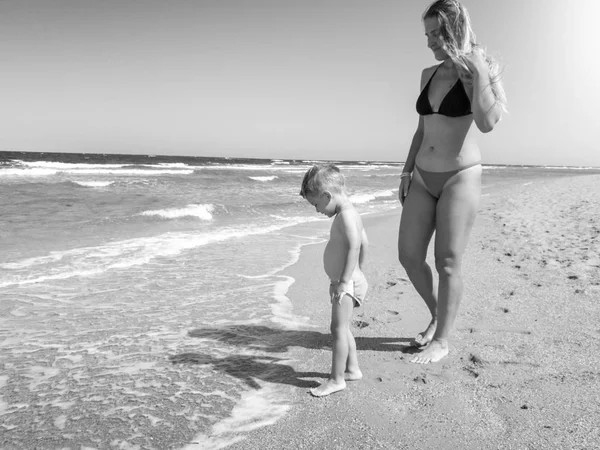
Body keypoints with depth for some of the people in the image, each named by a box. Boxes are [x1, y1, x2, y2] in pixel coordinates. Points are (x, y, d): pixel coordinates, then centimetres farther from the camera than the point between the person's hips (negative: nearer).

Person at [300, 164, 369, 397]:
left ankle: (336, 379, 2)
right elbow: (364, 243, 22)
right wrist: (357, 271, 30)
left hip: (348, 284, -11)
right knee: (341, 327, 19)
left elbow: (355, 246, -28)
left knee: (338, 328, -6)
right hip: (351, 280, 11)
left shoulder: (346, 215, -18)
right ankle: (352, 368, 30)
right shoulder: (348, 214, 13)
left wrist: (345, 281, -30)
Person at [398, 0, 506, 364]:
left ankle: (441, 340, 13)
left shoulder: (481, 70, -7)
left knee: (448, 263, -3)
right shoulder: (429, 74, 11)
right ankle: (438, 315, 29)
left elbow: (487, 124, -24)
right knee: (409, 257, 4)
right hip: (424, 179, 6)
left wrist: (478, 71, -21)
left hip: (461, 178, -6)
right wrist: (407, 172, 14)